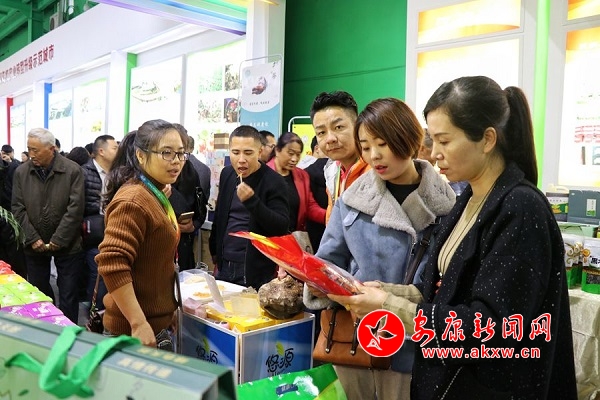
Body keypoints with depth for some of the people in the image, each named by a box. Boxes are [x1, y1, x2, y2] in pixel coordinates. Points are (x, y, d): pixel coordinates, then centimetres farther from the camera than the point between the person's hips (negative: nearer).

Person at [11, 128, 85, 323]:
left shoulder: (73, 170, -10)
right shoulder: (21, 172, 1)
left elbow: (75, 209, -13)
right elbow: (18, 209, 0)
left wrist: (57, 241, -15)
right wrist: (33, 239, -10)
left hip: (67, 245, -3)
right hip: (34, 246, 3)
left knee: (68, 295, 5)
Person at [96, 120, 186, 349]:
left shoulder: (155, 195, 11)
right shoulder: (133, 200, -20)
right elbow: (112, 264, -29)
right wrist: (139, 324, -29)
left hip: (157, 321, 10)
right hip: (134, 330, -10)